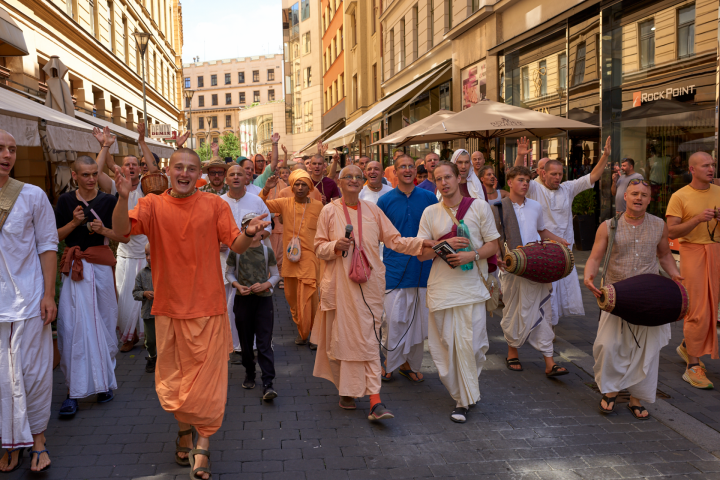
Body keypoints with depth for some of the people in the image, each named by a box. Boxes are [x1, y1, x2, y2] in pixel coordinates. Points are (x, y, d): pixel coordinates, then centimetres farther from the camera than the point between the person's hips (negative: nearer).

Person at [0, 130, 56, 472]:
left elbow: (47, 246, 1)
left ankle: (37, 438, 19)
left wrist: (49, 294, -4)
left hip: (28, 300, -1)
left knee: (34, 372, 3)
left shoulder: (32, 196, -1)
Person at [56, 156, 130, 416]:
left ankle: (104, 381, 21)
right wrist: (74, 223, -10)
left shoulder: (108, 201, 4)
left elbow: (125, 237, 4)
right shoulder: (65, 201, 7)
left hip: (101, 267, 0)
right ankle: (74, 391, -3)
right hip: (75, 268, 0)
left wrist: (103, 230, -12)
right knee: (73, 326, -7)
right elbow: (55, 236, 6)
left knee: (104, 324, 5)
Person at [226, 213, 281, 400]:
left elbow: (275, 275, 7)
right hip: (242, 300, 1)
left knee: (265, 342, -7)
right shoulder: (236, 251, 2)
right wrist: (237, 285, -9)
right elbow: (229, 273, 9)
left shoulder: (267, 252, 2)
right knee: (246, 341, 11)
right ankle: (249, 374, 31)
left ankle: (268, 384, -9)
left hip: (263, 299, -1)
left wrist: (265, 285, -13)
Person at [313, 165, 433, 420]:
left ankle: (375, 401, -6)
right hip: (339, 284, -1)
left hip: (368, 284, 1)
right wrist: (336, 246, -17)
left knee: (368, 340, -3)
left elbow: (395, 240, 5)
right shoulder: (329, 211, 3)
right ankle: (346, 390, 24)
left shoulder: (372, 210, 7)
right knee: (342, 338, 5)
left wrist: (422, 243, -7)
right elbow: (319, 247, 3)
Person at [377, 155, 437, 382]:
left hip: (423, 268, 2)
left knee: (418, 319, 8)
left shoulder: (428, 197, 4)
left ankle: (411, 363, 23)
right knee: (393, 319, -1)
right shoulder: (385, 200, 2)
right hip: (395, 268, -1)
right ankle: (389, 362, 17)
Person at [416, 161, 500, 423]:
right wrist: (445, 244, -12)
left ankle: (465, 396, 21)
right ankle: (462, 396, 19)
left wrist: (471, 255, -14)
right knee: (447, 343, 3)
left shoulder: (479, 207, 3)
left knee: (470, 344, -4)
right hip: (441, 287, 2)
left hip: (471, 286, -1)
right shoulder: (430, 212, 7)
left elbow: (493, 245, 4)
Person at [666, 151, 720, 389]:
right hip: (692, 252, -5)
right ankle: (693, 366, 3)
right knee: (698, 310, -6)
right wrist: (697, 219, -22)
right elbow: (672, 231, -10)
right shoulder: (680, 196, -5)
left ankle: (687, 346, 32)